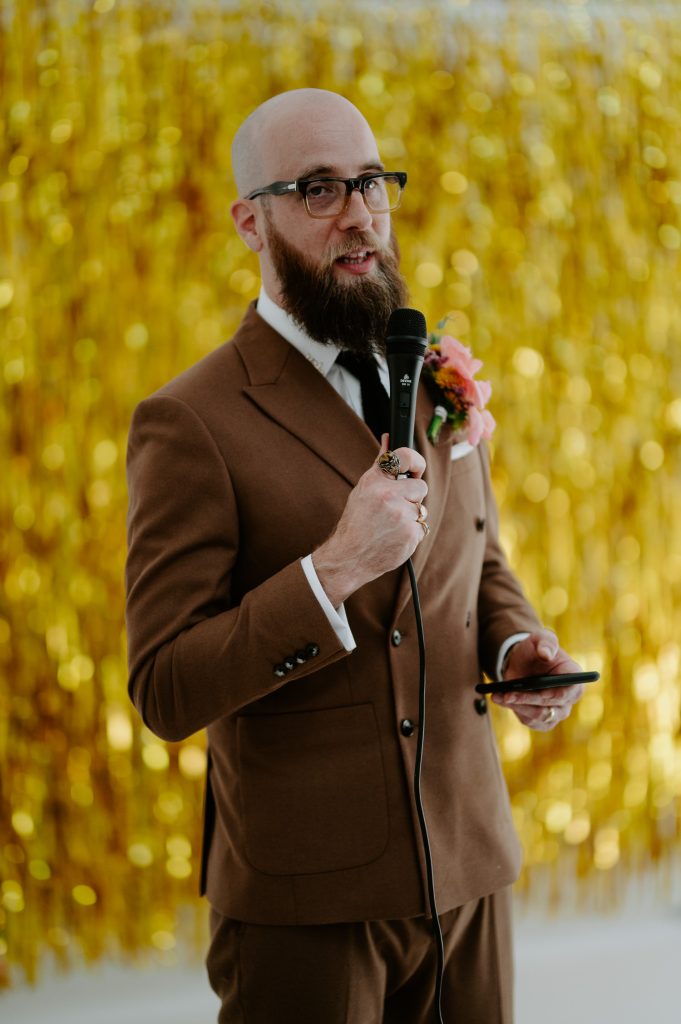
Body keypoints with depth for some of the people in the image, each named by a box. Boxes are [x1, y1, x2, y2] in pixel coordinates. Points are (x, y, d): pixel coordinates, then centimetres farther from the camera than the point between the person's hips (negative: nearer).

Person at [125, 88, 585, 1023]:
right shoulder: (192, 423, -13)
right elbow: (166, 694, -15)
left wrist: (518, 645, 0)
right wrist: (333, 570, -26)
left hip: (468, 866, 6)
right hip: (307, 901, -6)